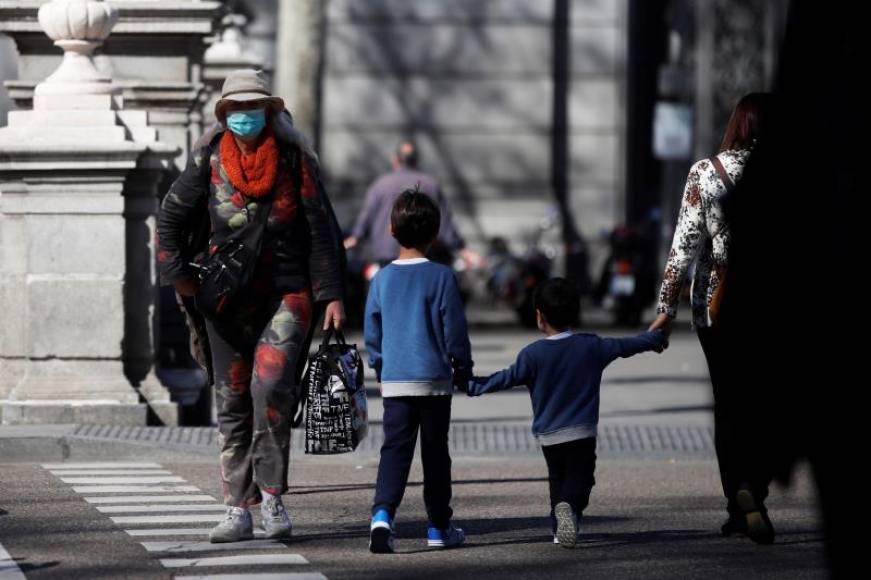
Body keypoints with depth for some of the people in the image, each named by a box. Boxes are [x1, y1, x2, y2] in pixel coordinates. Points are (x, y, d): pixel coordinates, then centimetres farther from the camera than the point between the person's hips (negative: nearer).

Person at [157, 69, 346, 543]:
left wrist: (331, 295, -4)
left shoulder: (294, 158, -1)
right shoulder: (209, 159, 1)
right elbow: (171, 219, 11)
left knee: (271, 386, -21)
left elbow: (320, 231, 1)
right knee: (232, 402, 4)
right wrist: (179, 275, 2)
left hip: (286, 295, -2)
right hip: (228, 301, 2)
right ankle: (238, 511, 10)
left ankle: (272, 495, -9)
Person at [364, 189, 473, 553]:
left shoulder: (382, 279, 4)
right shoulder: (441, 277, -7)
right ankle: (438, 527, 15)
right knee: (435, 452, 8)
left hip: (394, 381, 2)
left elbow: (372, 332, 10)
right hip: (434, 379, -2)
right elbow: (454, 328, -4)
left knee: (395, 448, -1)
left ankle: (382, 513, -23)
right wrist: (462, 366, 10)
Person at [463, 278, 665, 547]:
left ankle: (559, 529, 11)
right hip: (583, 434, 0)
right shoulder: (592, 347, -1)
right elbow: (626, 346, 12)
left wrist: (471, 385, 3)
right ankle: (570, 507, -31)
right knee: (579, 480, -2)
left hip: (548, 436, 0)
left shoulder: (533, 354, -9)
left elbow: (507, 379, -8)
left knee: (557, 481, 17)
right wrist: (655, 338, 31)